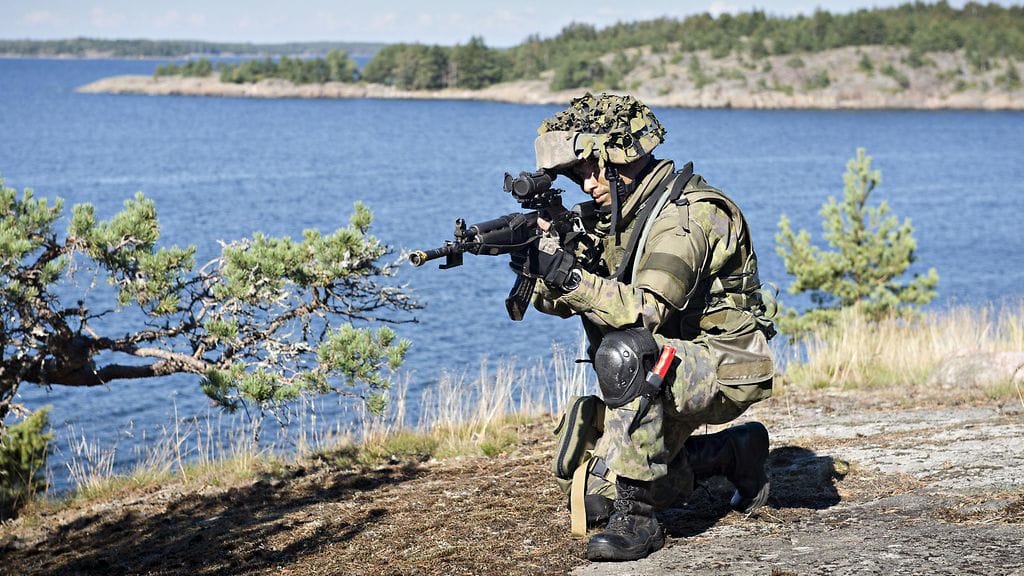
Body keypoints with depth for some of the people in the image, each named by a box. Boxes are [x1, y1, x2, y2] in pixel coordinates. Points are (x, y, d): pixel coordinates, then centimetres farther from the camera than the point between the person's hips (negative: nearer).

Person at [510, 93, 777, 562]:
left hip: (726, 369, -10)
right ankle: (736, 455, 32)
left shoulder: (686, 215, -22)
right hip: (675, 365, 10)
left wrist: (566, 274, -38)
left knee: (623, 353, -36)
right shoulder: (612, 214, 5)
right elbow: (558, 302, 1)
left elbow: (648, 311, -34)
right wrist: (542, 263, -20)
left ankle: (636, 515, -28)